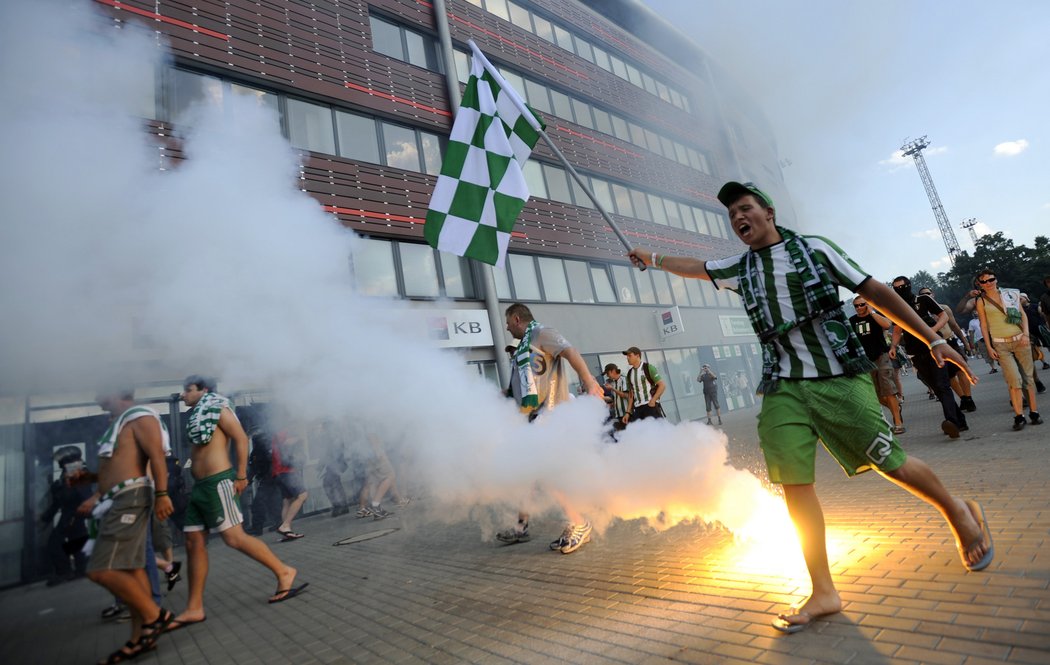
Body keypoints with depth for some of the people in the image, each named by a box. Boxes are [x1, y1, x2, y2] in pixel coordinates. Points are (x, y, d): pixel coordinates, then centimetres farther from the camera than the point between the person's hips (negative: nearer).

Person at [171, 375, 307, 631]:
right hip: (201, 486, 9)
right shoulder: (197, 415, 19)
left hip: (217, 483, -9)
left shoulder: (216, 407, -6)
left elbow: (241, 439, -13)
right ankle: (194, 608, 13)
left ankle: (284, 572, 1)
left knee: (234, 537, -9)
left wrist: (241, 476, -16)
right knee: (193, 542, 6)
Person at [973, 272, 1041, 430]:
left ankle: (1034, 412, 14)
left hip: (1020, 340, 2)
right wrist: (989, 347, -2)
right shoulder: (981, 302, 1)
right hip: (1001, 345, -2)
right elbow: (984, 325, 2)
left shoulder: (1010, 294, 6)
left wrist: (1025, 334, -6)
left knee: (1028, 376, 4)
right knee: (1014, 379, -11)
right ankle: (1019, 416, -4)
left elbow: (1023, 314, 8)